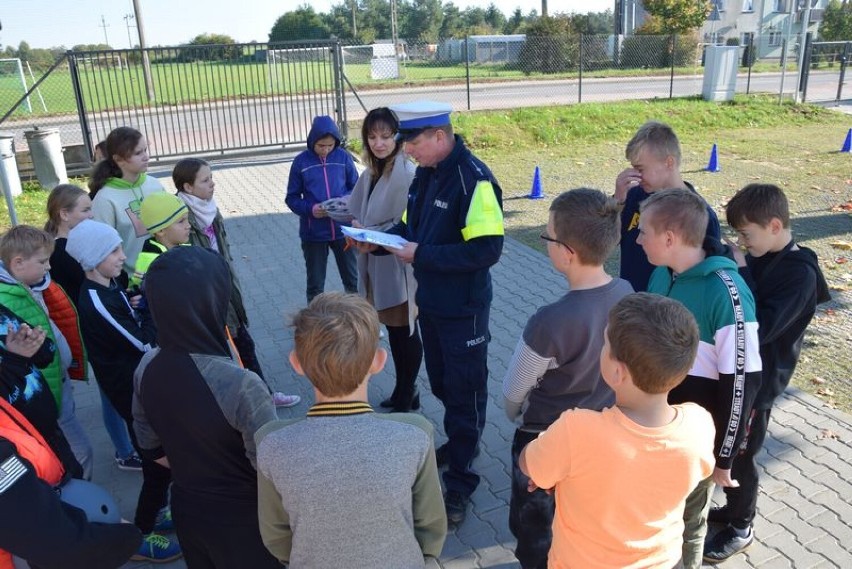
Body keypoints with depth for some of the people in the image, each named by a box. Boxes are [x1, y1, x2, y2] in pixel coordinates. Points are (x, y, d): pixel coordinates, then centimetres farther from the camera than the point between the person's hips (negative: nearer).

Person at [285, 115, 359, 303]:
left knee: (353, 279, 15)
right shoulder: (301, 161, -5)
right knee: (315, 285, 11)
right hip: (313, 234, -1)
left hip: (343, 229, 1)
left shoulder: (343, 157, -3)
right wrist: (310, 209, -20)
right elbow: (292, 198, -1)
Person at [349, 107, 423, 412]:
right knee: (392, 331, 19)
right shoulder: (371, 172, 8)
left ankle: (406, 398, 23)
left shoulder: (407, 174, -18)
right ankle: (403, 392, 35)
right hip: (376, 266, 8)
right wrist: (358, 229, -4)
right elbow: (356, 210, 16)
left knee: (406, 333, 7)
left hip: (400, 265, -8)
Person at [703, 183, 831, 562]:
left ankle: (741, 528, 28)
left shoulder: (800, 273, -21)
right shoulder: (757, 259, 2)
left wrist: (740, 274, -26)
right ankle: (737, 507, 41)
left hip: (757, 380, -7)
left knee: (739, 456, 7)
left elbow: (762, 327, -30)